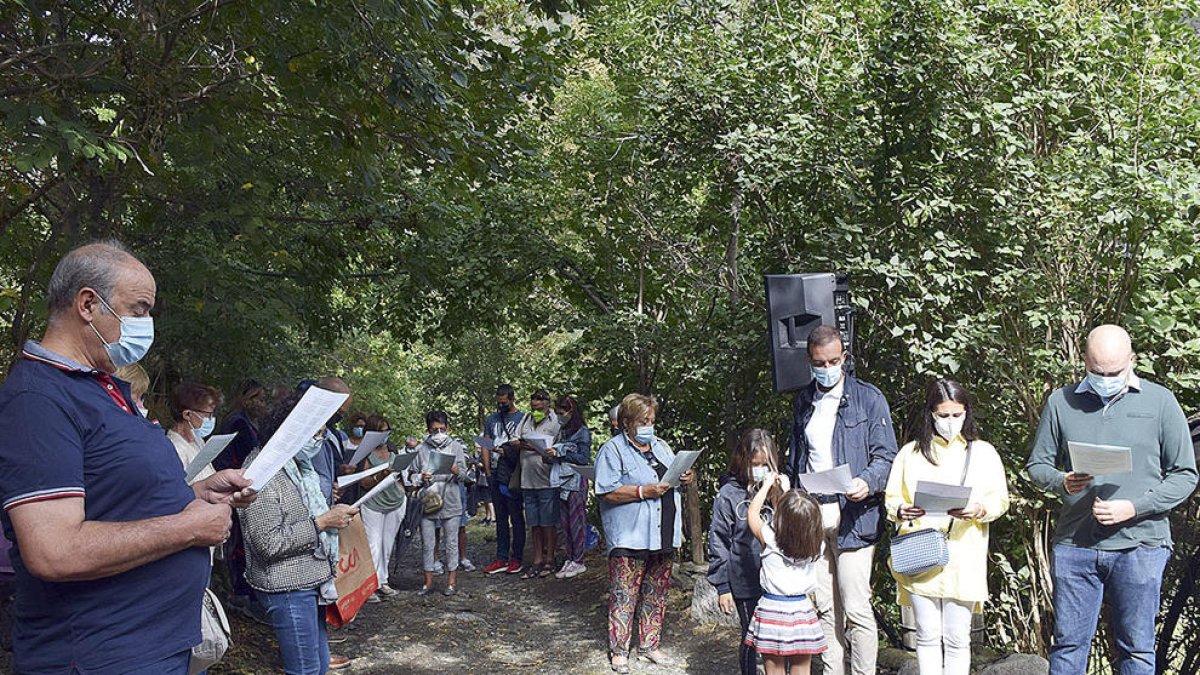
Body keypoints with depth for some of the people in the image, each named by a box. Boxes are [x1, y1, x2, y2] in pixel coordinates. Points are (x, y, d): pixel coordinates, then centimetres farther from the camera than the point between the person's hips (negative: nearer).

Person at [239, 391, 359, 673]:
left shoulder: (299, 467, 13)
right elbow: (268, 543, -24)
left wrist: (332, 514, 12)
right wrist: (322, 522, -19)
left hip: (311, 581, 9)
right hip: (288, 588, -9)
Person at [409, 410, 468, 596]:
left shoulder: (455, 446, 4)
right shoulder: (421, 449, 5)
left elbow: (464, 473, 2)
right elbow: (413, 474, 9)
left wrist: (456, 471, -19)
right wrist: (421, 477, -11)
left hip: (450, 502, -1)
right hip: (428, 502, 1)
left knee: (451, 542, 4)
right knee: (427, 543, 6)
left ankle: (452, 581, 14)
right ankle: (428, 582, 17)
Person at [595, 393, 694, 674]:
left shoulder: (661, 446, 16)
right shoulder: (612, 450, -7)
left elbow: (672, 477, 26)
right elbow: (607, 492, -16)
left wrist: (684, 478, 3)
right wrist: (643, 492, -21)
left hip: (662, 535, 7)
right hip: (629, 537, -7)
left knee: (657, 593, 14)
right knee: (624, 595, -2)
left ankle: (650, 645, 27)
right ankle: (618, 651, 11)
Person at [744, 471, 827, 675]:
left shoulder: (771, 542, -15)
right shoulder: (817, 545, -7)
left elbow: (752, 513, 1)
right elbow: (800, 519, 13)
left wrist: (767, 486, 9)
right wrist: (786, 491, 18)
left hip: (773, 610, -3)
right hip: (802, 611, 3)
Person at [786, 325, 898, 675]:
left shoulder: (868, 398, 0)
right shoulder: (803, 401, 16)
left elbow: (885, 455, -3)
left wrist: (867, 482, -22)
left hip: (853, 516, -5)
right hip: (811, 515, 5)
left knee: (856, 608, -6)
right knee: (824, 607, 8)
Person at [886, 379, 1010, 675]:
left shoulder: (983, 452, 9)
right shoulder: (911, 452, 11)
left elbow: (1000, 500, 5)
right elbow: (891, 497, 11)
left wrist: (979, 509, -16)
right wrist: (901, 511, -12)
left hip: (963, 559, -1)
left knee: (957, 638, 3)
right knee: (927, 636, 5)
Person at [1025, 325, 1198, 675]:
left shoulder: (1160, 401, 2)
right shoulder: (1061, 402, 6)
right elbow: (1037, 465, 11)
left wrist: (1134, 507, -11)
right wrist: (1062, 482, -11)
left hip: (1140, 544, -1)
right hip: (1074, 544, 1)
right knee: (1068, 645, 7)